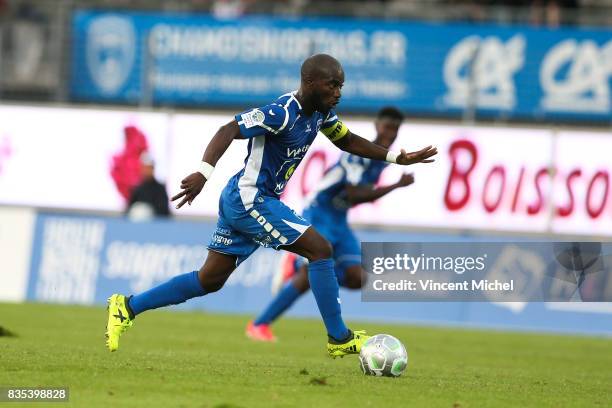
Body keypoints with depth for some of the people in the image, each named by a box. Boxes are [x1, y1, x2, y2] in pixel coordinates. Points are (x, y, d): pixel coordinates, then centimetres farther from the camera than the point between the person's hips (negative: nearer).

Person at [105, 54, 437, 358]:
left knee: (210, 280, 11)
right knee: (320, 248, -12)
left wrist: (397, 157, 14)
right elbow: (229, 130, -29)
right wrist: (204, 172, -42)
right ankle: (339, 339, -5)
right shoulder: (282, 113, -22)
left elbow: (348, 141, 22)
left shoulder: (320, 112, 6)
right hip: (249, 199, -10)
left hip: (240, 201, 10)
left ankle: (127, 307, 15)